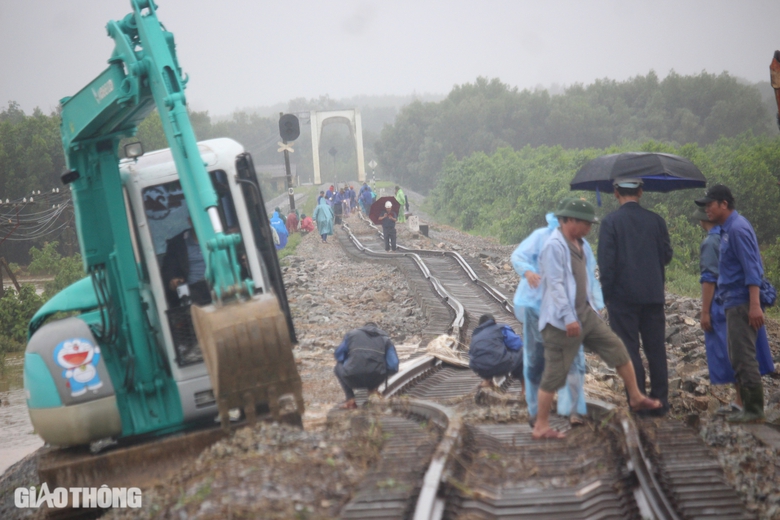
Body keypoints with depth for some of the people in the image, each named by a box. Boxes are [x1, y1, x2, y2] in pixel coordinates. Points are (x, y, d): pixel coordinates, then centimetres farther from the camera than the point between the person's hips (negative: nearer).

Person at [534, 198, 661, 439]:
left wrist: (591, 306, 24)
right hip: (563, 321, -9)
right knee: (554, 374, -3)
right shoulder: (554, 246, -18)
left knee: (618, 350, 9)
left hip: (585, 314, 9)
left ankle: (636, 398, 23)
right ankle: (541, 426, 6)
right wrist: (568, 318, -27)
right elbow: (555, 284, -23)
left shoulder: (579, 244, 12)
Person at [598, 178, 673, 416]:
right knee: (656, 350, 9)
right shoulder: (655, 220, 2)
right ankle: (659, 403, 11)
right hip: (653, 295, 3)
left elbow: (606, 262, -10)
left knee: (629, 350, 2)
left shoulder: (611, 221, -7)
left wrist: (606, 294, -2)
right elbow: (667, 255, 8)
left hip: (623, 296, -3)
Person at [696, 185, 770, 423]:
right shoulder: (727, 229, 16)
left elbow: (751, 268, -20)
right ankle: (749, 408, 17)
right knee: (739, 359, 13)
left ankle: (754, 410, -5)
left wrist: (755, 305, -26)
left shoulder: (738, 229, -14)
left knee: (743, 358, -8)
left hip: (742, 303, -10)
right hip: (734, 303, 10)